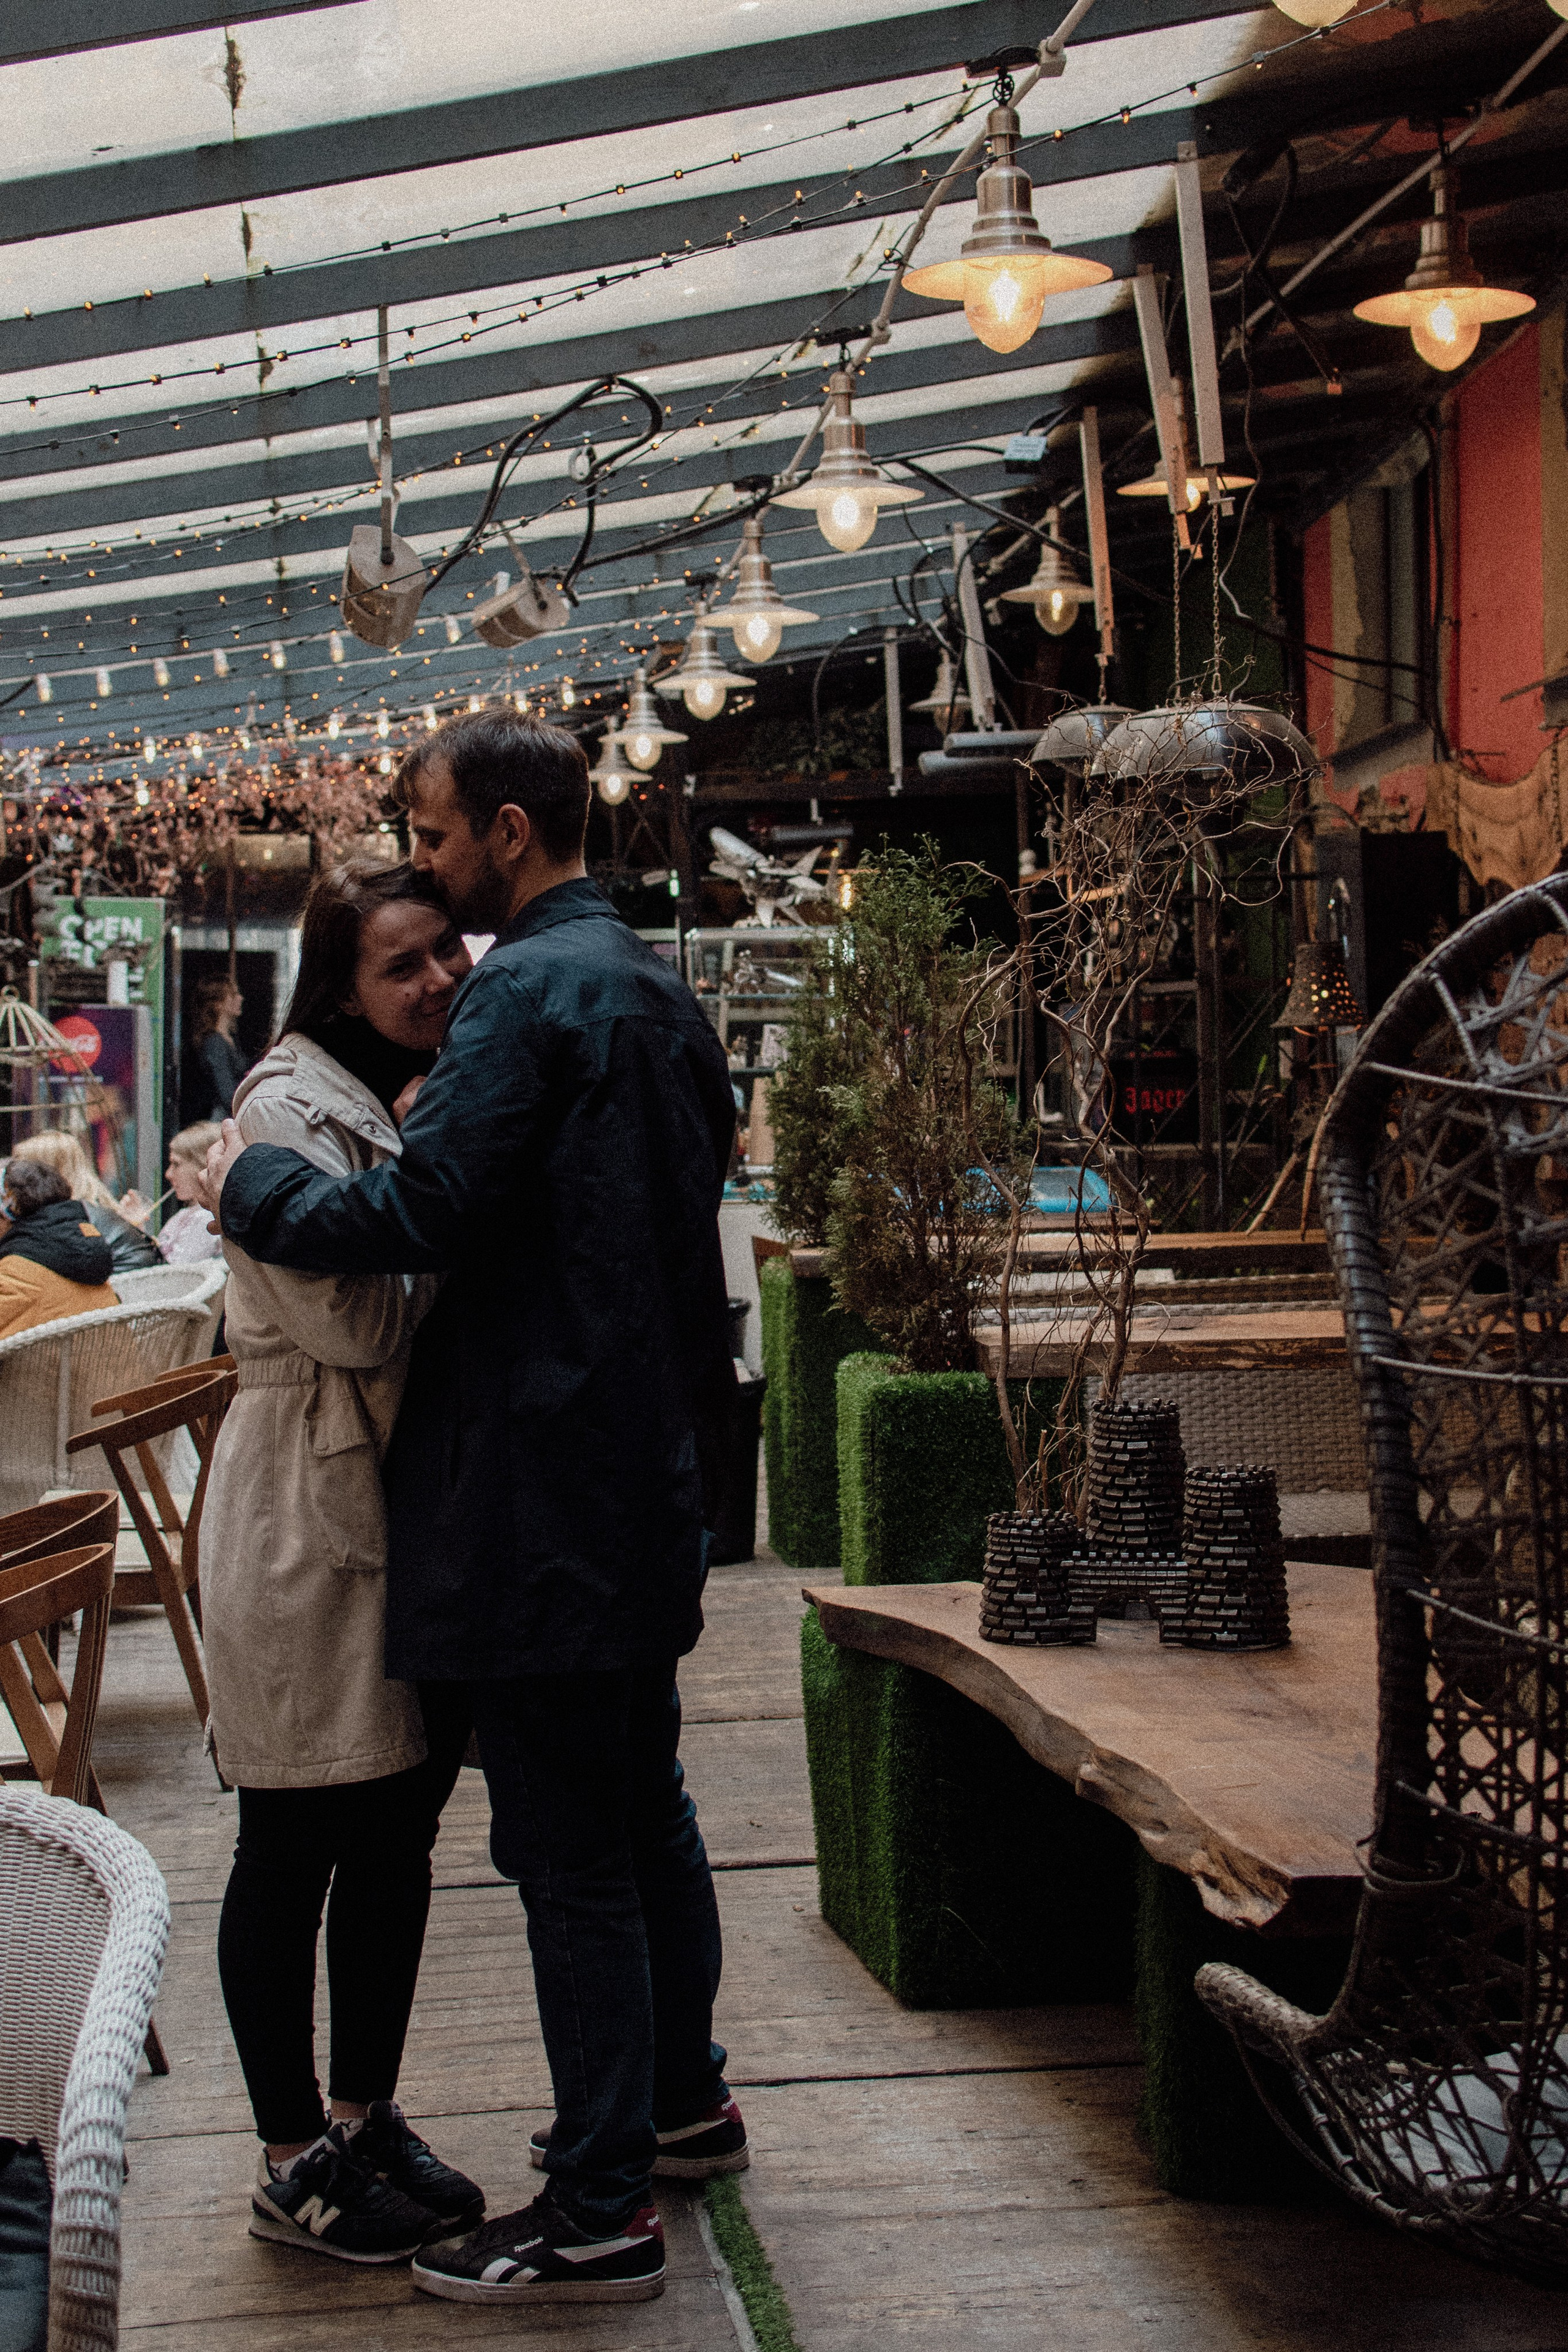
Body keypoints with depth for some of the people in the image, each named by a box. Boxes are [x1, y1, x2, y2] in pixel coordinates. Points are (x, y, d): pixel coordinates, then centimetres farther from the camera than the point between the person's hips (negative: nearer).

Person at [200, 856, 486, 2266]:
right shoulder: (293, 1109, -13)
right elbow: (359, 1320, -21)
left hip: (418, 1503, 9)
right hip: (312, 1518, -8)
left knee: (398, 1831, 14)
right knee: (295, 1848, 2)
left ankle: (367, 2119, 28)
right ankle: (295, 2164, 13)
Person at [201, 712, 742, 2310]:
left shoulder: (530, 992, -16)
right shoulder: (657, 990, 14)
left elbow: (417, 1217, -22)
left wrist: (250, 1185, -7)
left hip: (539, 1487, -10)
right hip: (645, 1467, 10)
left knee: (567, 1855, -3)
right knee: (644, 1814, 22)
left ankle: (601, 2212, 4)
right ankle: (680, 2101, 36)